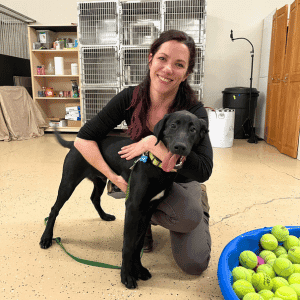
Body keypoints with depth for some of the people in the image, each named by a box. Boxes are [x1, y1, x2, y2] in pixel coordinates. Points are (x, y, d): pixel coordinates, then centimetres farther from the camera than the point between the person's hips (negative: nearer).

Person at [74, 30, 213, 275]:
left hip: (181, 184, 1)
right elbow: (84, 139, -15)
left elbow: (203, 171, -35)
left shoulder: (194, 111, -24)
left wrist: (153, 143, -37)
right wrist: (114, 177, -22)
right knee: (189, 218, -32)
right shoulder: (131, 98, -18)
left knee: (195, 263, -10)